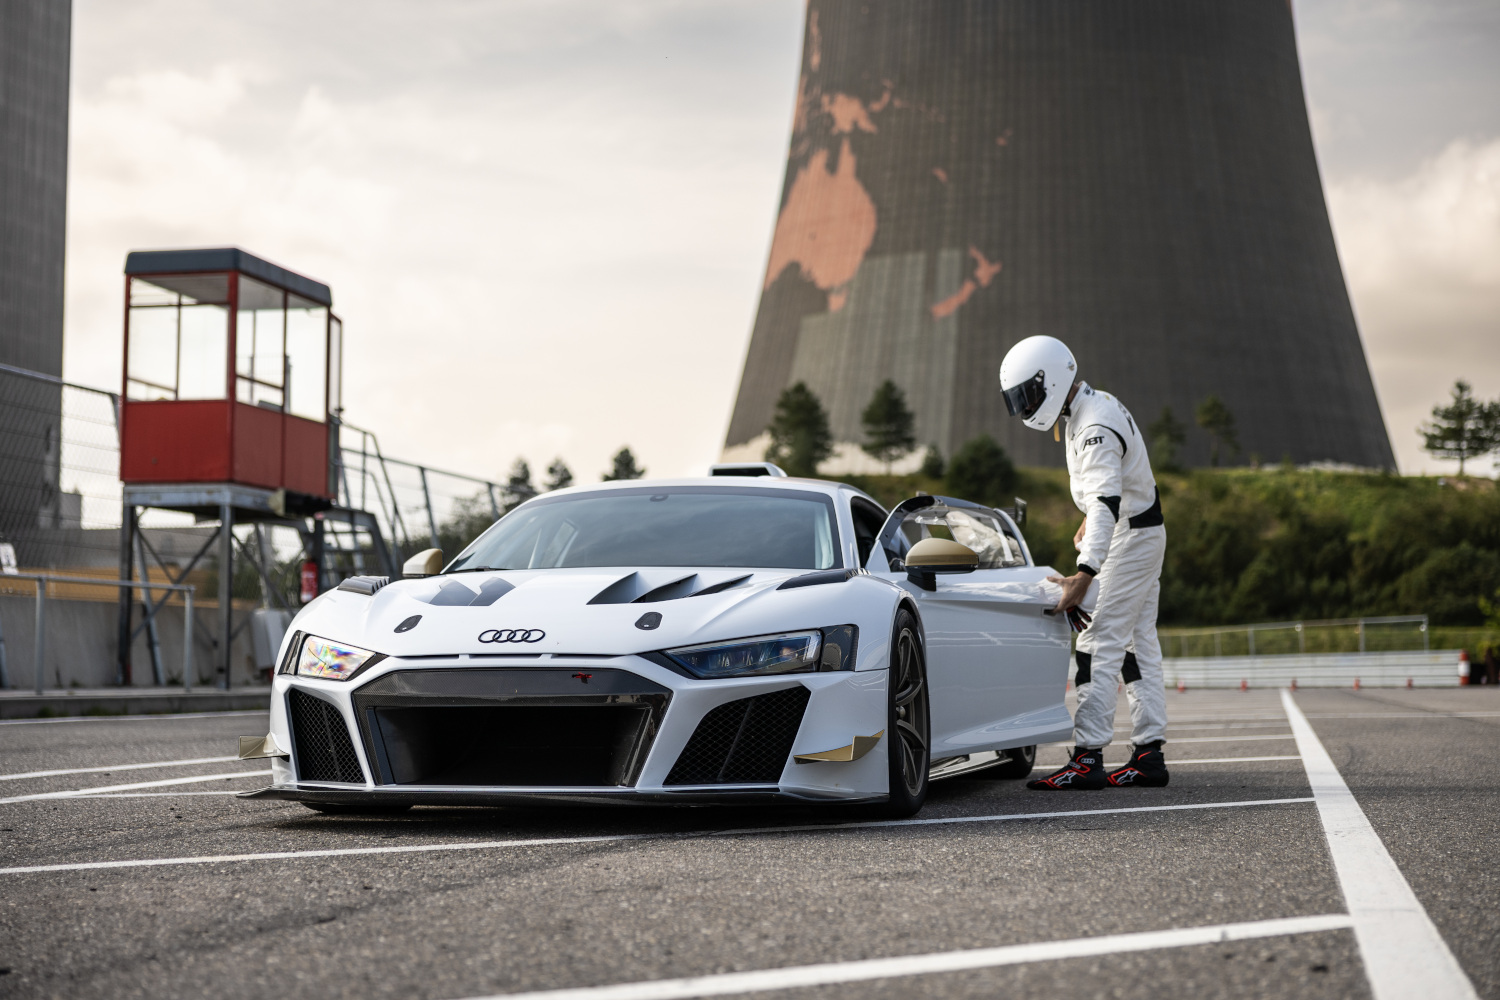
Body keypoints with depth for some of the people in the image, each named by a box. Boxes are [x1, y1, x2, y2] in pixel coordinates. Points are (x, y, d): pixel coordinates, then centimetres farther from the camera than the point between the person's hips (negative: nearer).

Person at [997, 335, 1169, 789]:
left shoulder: (1095, 429, -26)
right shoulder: (1098, 403, 7)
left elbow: (1106, 503, -38)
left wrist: (1083, 575, -46)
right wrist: (1088, 521, 32)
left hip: (1131, 537, -10)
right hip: (1143, 534, 10)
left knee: (1100, 647, -12)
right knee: (1138, 645, 10)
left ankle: (1088, 759, -13)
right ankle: (1149, 754, 12)